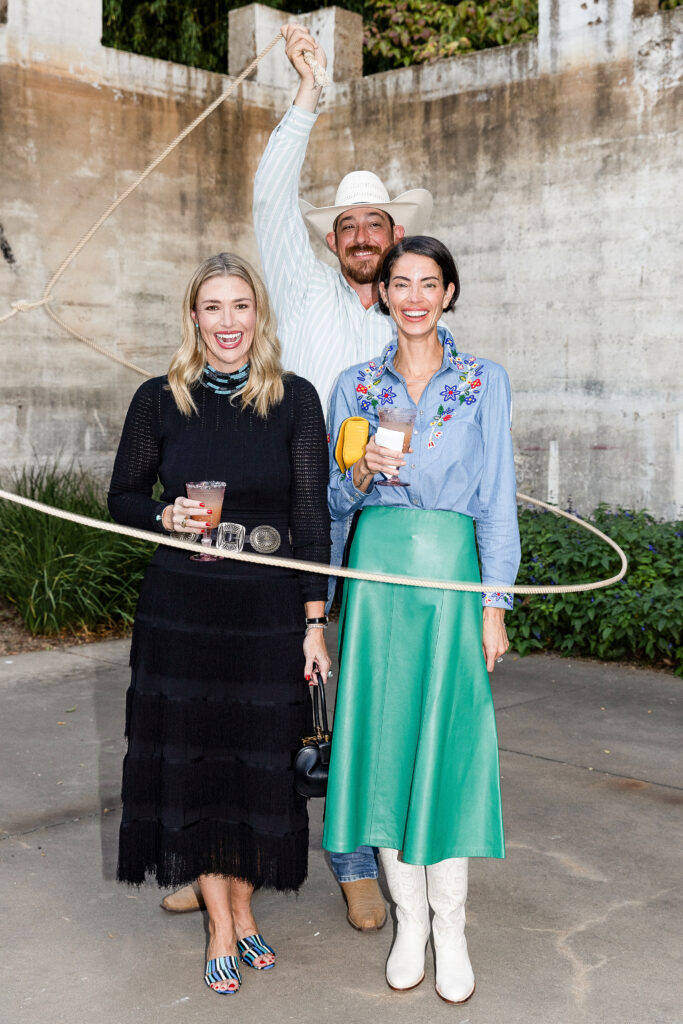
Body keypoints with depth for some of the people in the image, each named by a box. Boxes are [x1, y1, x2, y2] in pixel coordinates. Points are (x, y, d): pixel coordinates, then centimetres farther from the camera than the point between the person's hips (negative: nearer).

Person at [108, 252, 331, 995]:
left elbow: (314, 516, -2)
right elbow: (123, 496, 10)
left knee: (260, 761, 8)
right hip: (181, 607, 1)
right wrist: (167, 515, -13)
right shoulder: (159, 399, 1)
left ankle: (243, 907, 31)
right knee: (189, 760, 6)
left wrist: (315, 621, -6)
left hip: (270, 611, -1)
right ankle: (221, 924, 25)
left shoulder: (294, 399, -1)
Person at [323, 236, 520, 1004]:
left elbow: (497, 499, 3)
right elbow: (336, 502, 11)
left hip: (451, 574, -1)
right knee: (384, 740, 3)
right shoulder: (354, 386, 10)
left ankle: (450, 930, 13)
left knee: (449, 744, -1)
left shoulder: (484, 382, 6)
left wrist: (494, 607, -3)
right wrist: (363, 470, -12)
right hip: (376, 572, 2)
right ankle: (408, 919, 18)